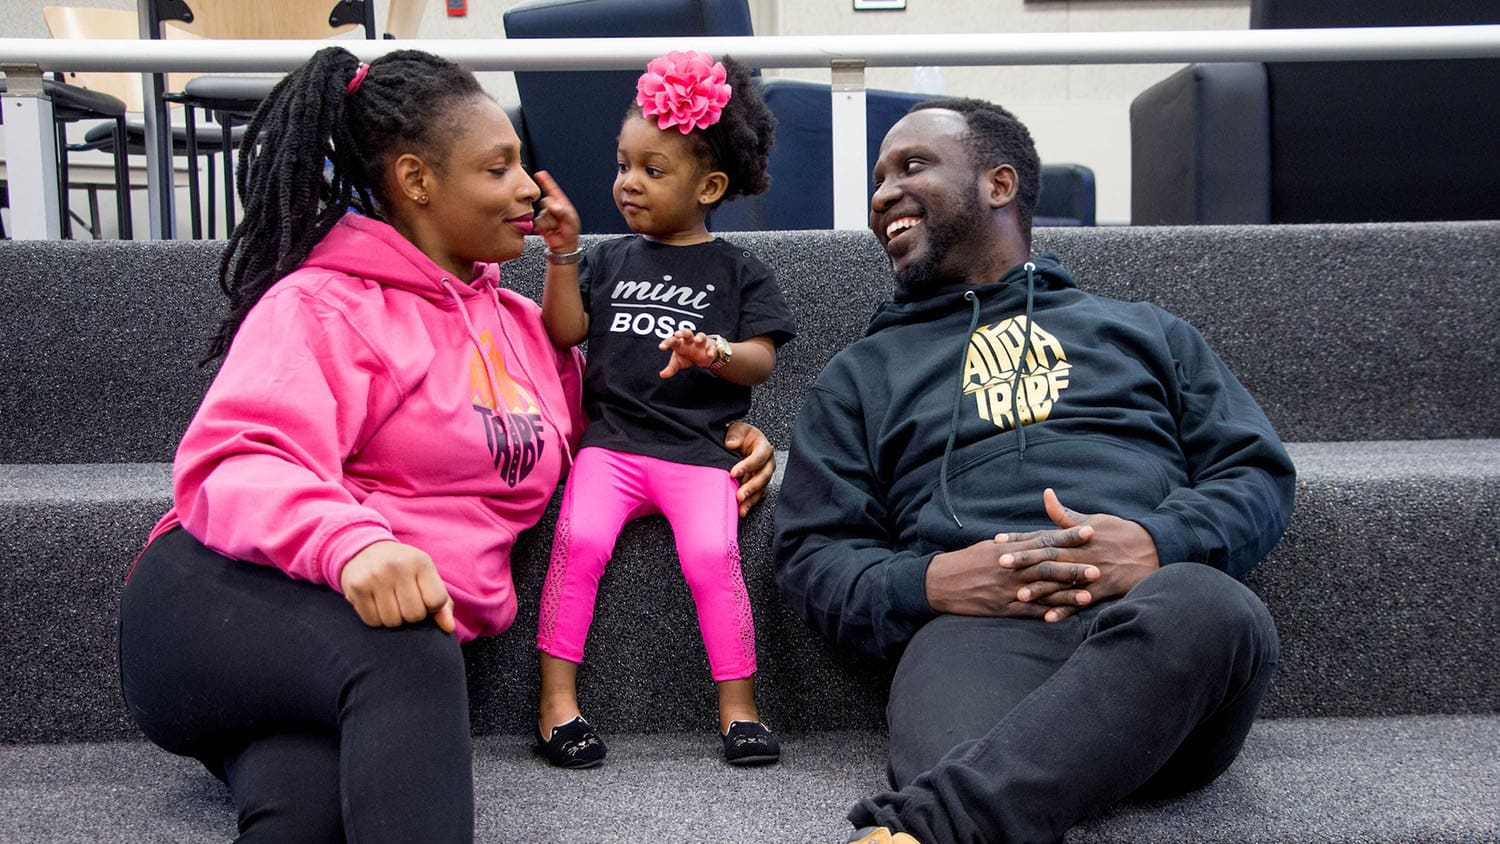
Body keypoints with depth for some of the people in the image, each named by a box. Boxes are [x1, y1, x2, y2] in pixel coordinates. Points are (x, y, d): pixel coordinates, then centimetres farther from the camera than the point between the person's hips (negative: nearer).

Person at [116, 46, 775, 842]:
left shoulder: (520, 321, 21)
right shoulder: (324, 304, 0)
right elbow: (237, 465, -15)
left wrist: (722, 440, 11)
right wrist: (352, 540, -36)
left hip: (410, 627, 4)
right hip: (225, 600, -4)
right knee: (407, 656, -39)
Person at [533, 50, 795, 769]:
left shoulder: (736, 271, 10)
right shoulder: (611, 259, 18)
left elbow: (761, 359, 0)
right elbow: (564, 332, 8)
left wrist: (716, 352, -21)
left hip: (700, 446, -2)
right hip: (612, 436, 2)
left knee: (713, 556, -23)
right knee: (579, 540, -22)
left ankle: (738, 707, -9)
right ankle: (556, 698, -13)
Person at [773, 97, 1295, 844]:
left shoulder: (1143, 330, 30)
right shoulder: (862, 373, 28)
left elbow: (1260, 474, 18)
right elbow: (810, 553, 18)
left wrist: (1157, 542, -5)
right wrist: (925, 583, -5)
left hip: (1159, 602, 3)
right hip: (975, 627, -2)